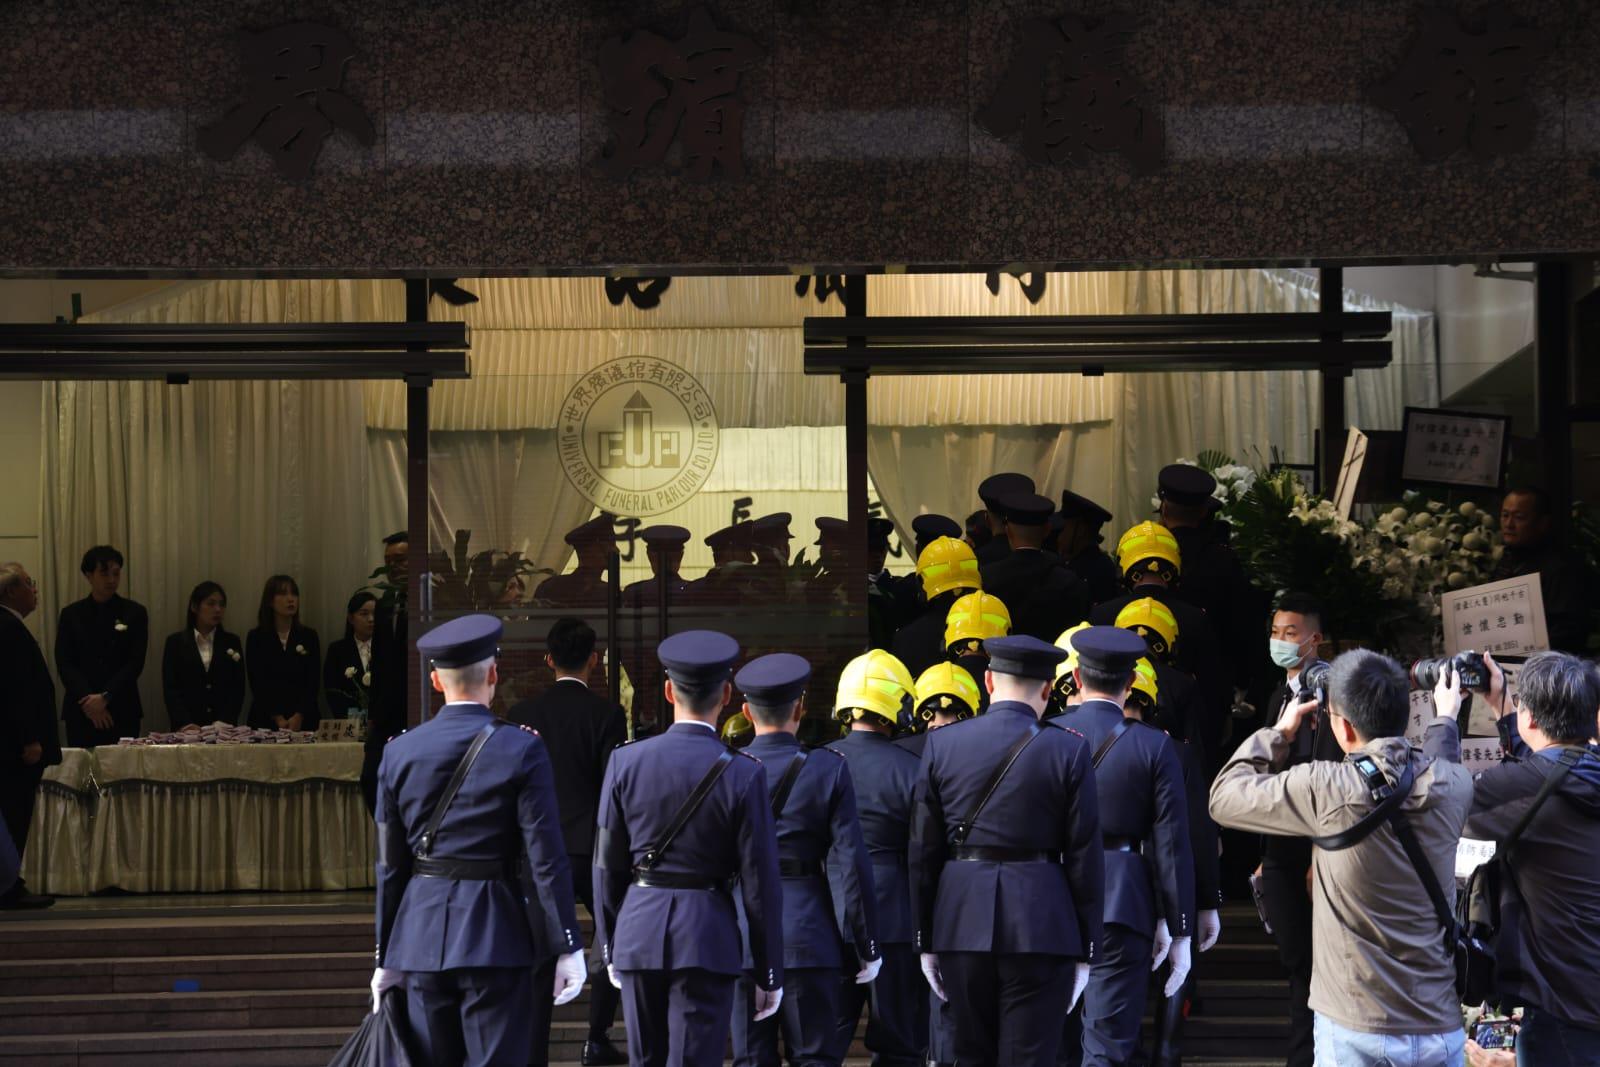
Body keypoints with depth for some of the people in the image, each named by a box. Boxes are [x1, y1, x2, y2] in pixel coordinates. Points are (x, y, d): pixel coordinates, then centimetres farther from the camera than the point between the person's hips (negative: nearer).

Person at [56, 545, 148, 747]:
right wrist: (88, 701, -11)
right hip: (80, 712, 1)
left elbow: (135, 663, -1)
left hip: (122, 710, -1)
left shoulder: (135, 613, 6)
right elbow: (64, 664, 2)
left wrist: (105, 697, -12)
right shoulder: (71, 614, 9)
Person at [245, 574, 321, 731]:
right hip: (266, 720, -1)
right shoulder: (255, 638, 4)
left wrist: (299, 717, -13)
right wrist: (278, 718, -14)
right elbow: (257, 684, -3)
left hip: (303, 721, 1)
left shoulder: (309, 636, 8)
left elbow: (313, 683, 1)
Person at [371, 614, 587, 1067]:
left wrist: (386, 957, 12)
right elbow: (545, 860, -10)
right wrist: (568, 947, -5)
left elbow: (390, 865, 6)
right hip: (498, 939, -4)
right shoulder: (522, 750, -8)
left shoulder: (398, 753, 3)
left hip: (421, 938, 4)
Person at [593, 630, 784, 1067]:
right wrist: (769, 974, 2)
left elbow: (608, 866, 4)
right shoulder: (744, 774, -8)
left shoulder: (626, 762, -1)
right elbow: (760, 883, -6)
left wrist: (610, 948, 15)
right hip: (708, 940, -3)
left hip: (638, 932, 3)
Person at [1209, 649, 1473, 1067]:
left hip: (1355, 1032, -4)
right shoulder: (1453, 786, -3)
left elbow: (1224, 797, 0)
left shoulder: (1327, 789, -15)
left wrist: (1279, 733, 10)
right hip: (1441, 1029, 4)